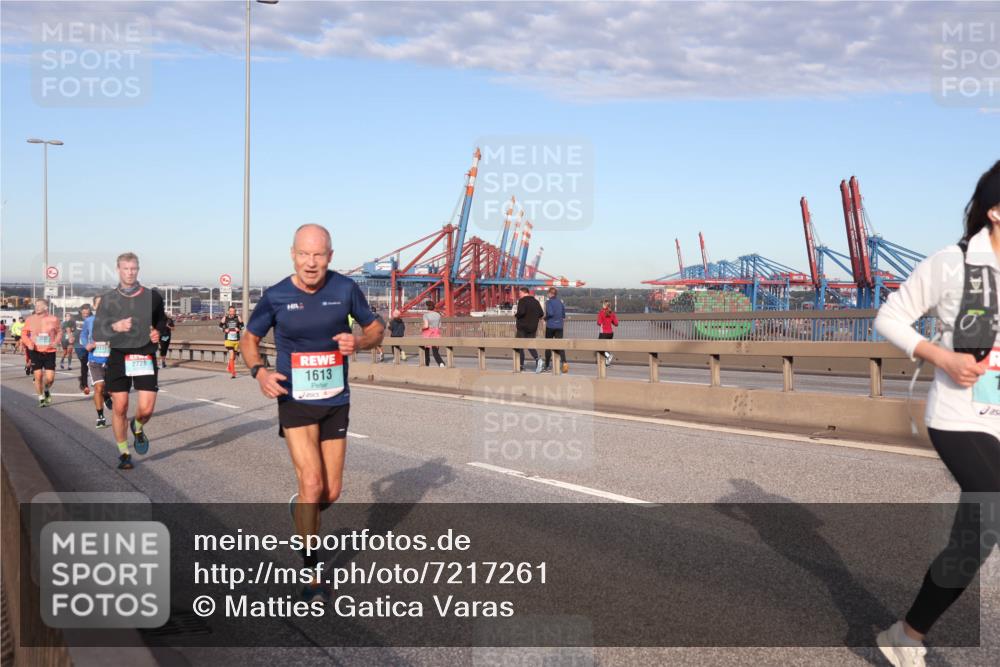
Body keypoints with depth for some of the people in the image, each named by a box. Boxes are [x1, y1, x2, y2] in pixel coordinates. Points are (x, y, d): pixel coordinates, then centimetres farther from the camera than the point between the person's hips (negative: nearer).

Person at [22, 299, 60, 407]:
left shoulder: (53, 319, -1)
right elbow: (24, 333, 9)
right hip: (35, 352, 1)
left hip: (49, 352, -1)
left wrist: (55, 342, -7)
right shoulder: (30, 319, 0)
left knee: (50, 377, -5)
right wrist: (29, 343, -8)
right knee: (38, 376, 0)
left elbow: (58, 332, 11)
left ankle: (47, 390, 29)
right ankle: (41, 398, 18)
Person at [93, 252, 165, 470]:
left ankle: (138, 427, 28)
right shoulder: (108, 299, 3)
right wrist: (115, 326, -19)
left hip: (145, 357, 0)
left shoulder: (153, 297, 4)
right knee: (120, 407, 0)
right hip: (118, 357, 0)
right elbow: (97, 333, 0)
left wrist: (158, 333, -1)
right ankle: (124, 454, 16)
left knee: (146, 408, -9)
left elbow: (161, 320, 20)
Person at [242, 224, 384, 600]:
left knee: (331, 492, 9)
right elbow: (249, 339, 5)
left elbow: (376, 329, 6)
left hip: (335, 402, 3)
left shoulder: (345, 289, -6)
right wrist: (259, 371, -15)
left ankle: (301, 511, 46)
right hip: (295, 401, -2)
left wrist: (359, 342, -17)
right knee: (312, 484, -15)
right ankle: (311, 574, 1)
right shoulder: (275, 297, -9)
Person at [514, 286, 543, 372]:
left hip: (522, 327, -5)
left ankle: (521, 365, 6)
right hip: (533, 327, 5)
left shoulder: (522, 301, -10)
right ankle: (537, 359, -14)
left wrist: (516, 315, -5)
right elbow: (541, 314, 6)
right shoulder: (536, 301, 9)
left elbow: (521, 312, -24)